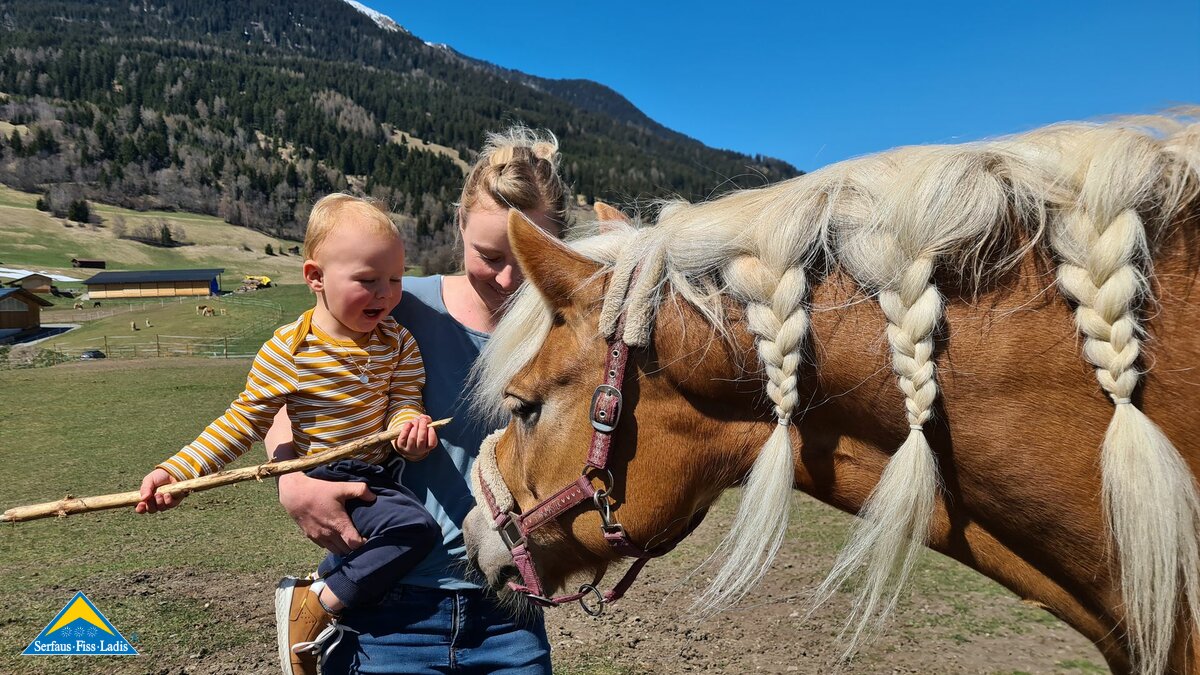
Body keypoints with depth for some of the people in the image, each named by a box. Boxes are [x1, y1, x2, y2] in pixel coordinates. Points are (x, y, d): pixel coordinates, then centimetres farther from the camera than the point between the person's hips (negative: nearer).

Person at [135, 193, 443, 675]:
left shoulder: (398, 342, -1)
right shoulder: (287, 351, -14)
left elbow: (403, 399, -4)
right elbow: (244, 420, -8)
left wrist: (409, 422, -29)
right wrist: (177, 470, -14)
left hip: (383, 471, 7)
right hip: (327, 479, -7)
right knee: (413, 528, -27)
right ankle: (315, 605, -11)